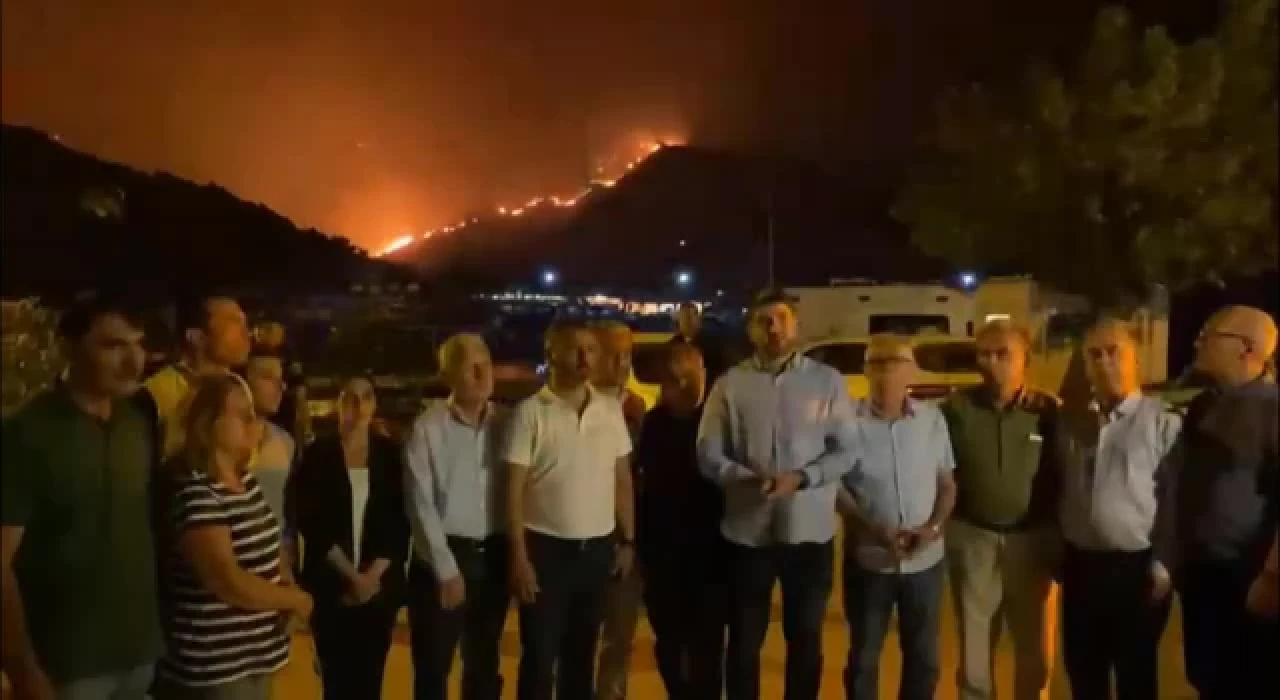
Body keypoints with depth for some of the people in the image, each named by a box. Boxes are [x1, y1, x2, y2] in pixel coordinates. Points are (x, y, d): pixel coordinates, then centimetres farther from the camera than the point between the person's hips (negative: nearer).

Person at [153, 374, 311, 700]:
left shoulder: (246, 478, 8)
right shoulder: (193, 492, -21)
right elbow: (229, 583, -25)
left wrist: (286, 591, 0)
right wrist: (296, 599, -10)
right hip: (212, 670, -8)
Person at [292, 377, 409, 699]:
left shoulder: (390, 454, 4)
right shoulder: (317, 454, -1)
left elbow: (400, 522, 1)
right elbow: (311, 522, -6)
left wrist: (373, 575, -9)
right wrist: (351, 575, -10)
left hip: (380, 586, 1)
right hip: (330, 585, -1)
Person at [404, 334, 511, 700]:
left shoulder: (506, 422, 0)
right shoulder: (428, 427, -9)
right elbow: (421, 505, -9)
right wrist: (446, 569, -9)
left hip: (493, 555, 3)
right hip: (443, 555, -3)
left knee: (484, 664, 17)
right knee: (433, 666, 9)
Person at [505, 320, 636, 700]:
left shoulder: (611, 409, 3)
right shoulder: (530, 412, -9)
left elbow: (622, 479, 9)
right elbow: (514, 490, -9)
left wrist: (628, 540, 6)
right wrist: (519, 557, -12)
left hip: (598, 549, 4)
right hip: (546, 548, -4)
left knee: (581, 653, 17)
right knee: (540, 657, 6)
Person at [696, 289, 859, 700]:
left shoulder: (828, 381, 1)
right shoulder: (730, 384, 1)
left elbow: (846, 451, -1)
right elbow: (708, 455, -2)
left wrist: (801, 478, -18)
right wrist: (749, 479, -20)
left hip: (810, 530, 0)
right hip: (747, 531, 0)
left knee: (805, 638, 15)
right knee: (744, 640, 12)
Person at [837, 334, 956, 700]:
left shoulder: (933, 419, -2)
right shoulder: (849, 420, -10)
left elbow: (947, 483, 4)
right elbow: (835, 487, -7)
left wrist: (934, 526, -12)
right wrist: (873, 529, -18)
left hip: (925, 560, 3)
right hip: (868, 559, -2)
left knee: (923, 657, 16)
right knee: (863, 657, 12)